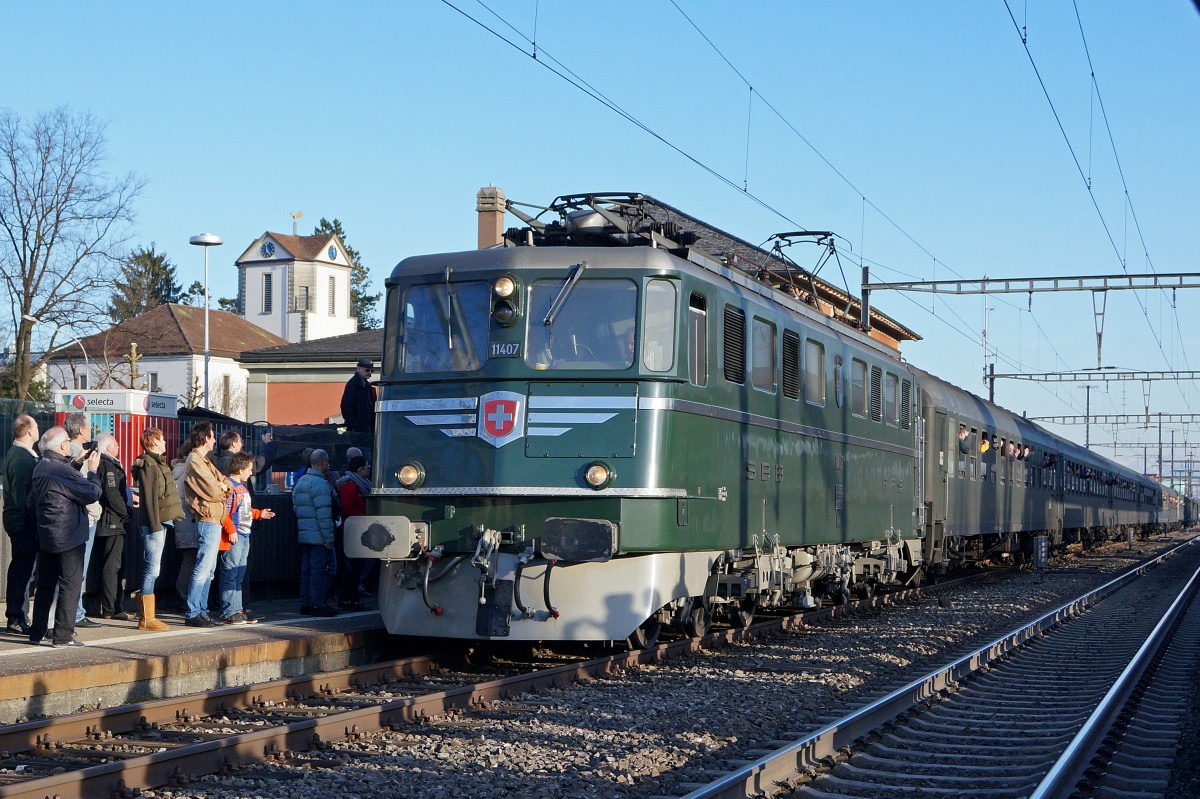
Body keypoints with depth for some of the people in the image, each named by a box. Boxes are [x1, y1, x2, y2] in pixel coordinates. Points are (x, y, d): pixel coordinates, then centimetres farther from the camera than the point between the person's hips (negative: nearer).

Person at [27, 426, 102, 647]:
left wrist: (79, 466, 14)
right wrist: (92, 471, -1)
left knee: (45, 584, 14)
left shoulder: (40, 468, 9)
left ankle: (37, 632, 19)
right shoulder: (63, 470, -20)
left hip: (45, 536, 9)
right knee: (70, 585, -3)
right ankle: (63, 635, -4)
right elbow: (92, 494, -18)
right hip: (69, 537, -9)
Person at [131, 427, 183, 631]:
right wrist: (155, 523, -21)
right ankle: (147, 619, -6)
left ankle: (147, 615, 17)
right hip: (153, 523, -10)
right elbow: (149, 497, -18)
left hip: (160, 522, 10)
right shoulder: (148, 465, -12)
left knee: (151, 568, 12)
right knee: (152, 568, -8)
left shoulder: (157, 463, 19)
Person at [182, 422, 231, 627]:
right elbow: (213, 492, -19)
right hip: (208, 520, -11)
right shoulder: (196, 461, -12)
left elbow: (224, 482, 15)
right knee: (203, 569, -10)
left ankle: (201, 612, 17)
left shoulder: (203, 461, 20)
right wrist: (222, 490, 1)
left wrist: (223, 487, -7)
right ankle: (192, 614, -9)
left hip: (213, 521, 11)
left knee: (208, 570, 13)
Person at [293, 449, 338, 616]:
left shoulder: (300, 482, 15)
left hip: (303, 534, 9)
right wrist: (329, 537, -16)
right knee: (319, 570, -5)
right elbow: (323, 514, -18)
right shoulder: (320, 484, -14)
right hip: (318, 536, -9)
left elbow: (296, 508, 20)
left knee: (306, 569, 12)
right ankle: (318, 605, -5)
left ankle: (305, 604, 15)